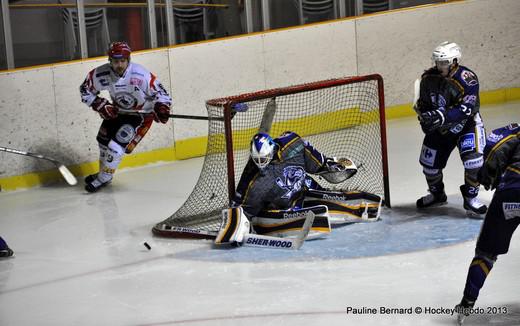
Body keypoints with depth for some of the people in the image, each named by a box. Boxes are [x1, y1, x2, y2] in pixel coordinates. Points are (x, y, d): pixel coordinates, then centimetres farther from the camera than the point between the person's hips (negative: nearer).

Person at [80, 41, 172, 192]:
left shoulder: (141, 75, -33)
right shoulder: (102, 74, -22)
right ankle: (103, 172, 42)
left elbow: (160, 93, -22)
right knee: (103, 139, 16)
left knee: (117, 145, -14)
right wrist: (100, 105, -16)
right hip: (117, 111, 6)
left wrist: (161, 108, -41)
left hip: (141, 114, -6)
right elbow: (86, 90, -5)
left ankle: (103, 179, 7)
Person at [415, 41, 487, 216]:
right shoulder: (428, 78, -8)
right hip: (439, 128, 5)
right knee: (429, 162, 8)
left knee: (473, 159, -24)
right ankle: (436, 194, 37)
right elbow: (424, 103, 6)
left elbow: (467, 109, -34)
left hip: (466, 124, -5)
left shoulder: (466, 79, -26)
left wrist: (443, 116, -43)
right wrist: (425, 118, -13)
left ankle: (470, 198, -6)